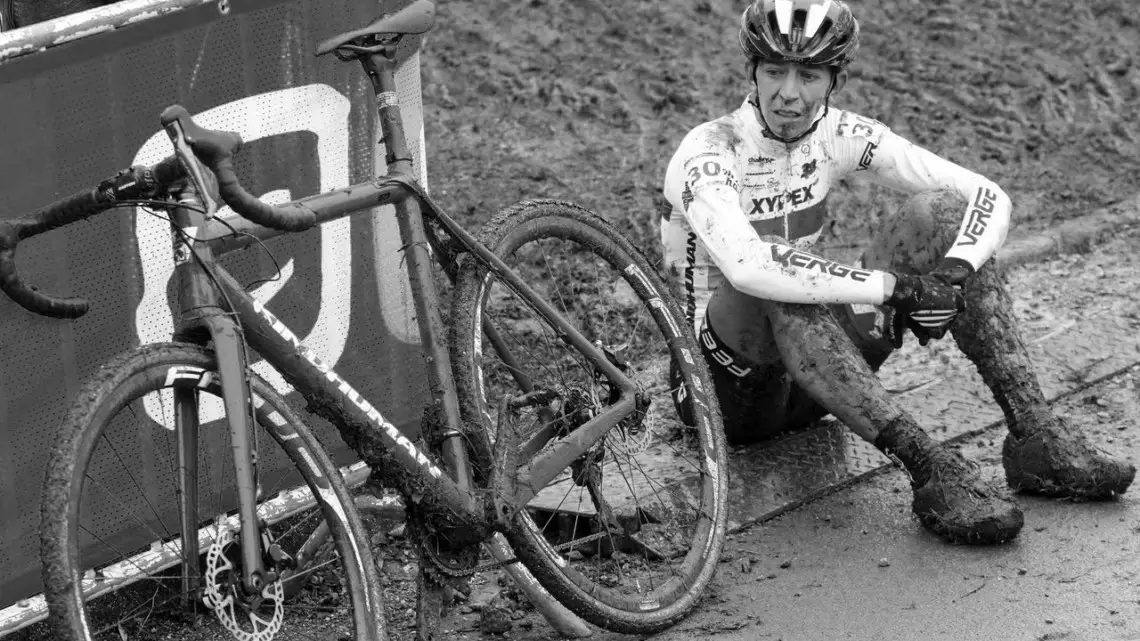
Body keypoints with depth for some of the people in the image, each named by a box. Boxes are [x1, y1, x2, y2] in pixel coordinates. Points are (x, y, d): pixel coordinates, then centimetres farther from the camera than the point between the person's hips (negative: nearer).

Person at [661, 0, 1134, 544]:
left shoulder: (839, 136, -3)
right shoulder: (710, 153, -20)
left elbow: (987, 197, -5)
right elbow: (747, 266, -40)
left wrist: (950, 273, -26)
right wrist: (894, 285, -36)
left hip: (809, 386, 6)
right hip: (732, 389, -5)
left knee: (938, 212, -10)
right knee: (777, 290, -38)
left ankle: (1036, 435, -17)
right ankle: (932, 469, -40)